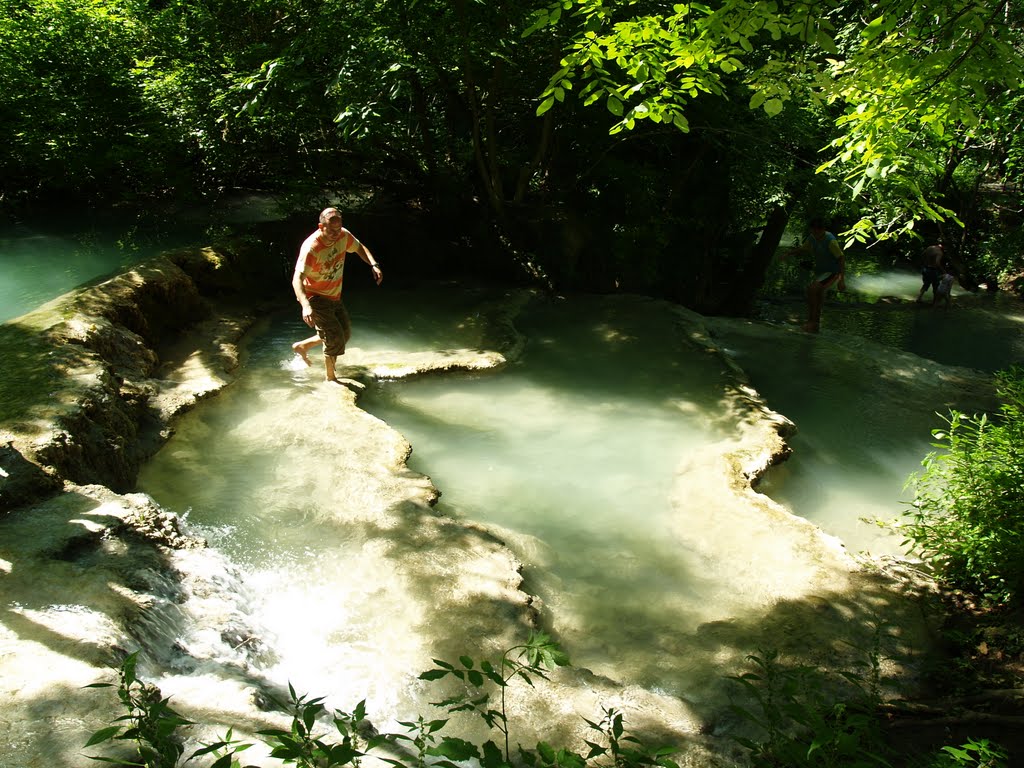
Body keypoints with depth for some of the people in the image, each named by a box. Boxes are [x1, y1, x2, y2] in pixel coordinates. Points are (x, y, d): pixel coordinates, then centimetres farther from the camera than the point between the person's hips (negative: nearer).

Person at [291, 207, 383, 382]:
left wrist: (374, 265, -10)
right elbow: (297, 278, -37)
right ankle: (331, 378, 12)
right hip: (316, 298, -8)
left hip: (334, 297, 8)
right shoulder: (311, 248, -30)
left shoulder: (343, 236, -11)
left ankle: (302, 346, 32)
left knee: (345, 333, 17)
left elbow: (359, 248, 9)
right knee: (335, 339, -10)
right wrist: (305, 305, -53)